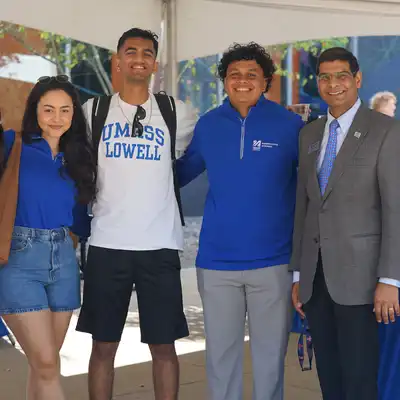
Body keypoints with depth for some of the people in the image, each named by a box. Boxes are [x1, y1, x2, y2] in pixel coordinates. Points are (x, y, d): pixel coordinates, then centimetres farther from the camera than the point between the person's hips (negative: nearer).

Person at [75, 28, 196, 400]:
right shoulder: (93, 111, 6)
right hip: (107, 243, 1)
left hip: (160, 244, 0)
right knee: (103, 345, 7)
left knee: (164, 345, 5)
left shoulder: (176, 112, 4)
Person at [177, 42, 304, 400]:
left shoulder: (290, 125, -4)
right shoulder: (208, 125, 3)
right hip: (216, 261, 2)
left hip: (273, 260, -2)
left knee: (270, 352, 10)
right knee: (220, 351, 11)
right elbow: (182, 172, 15)